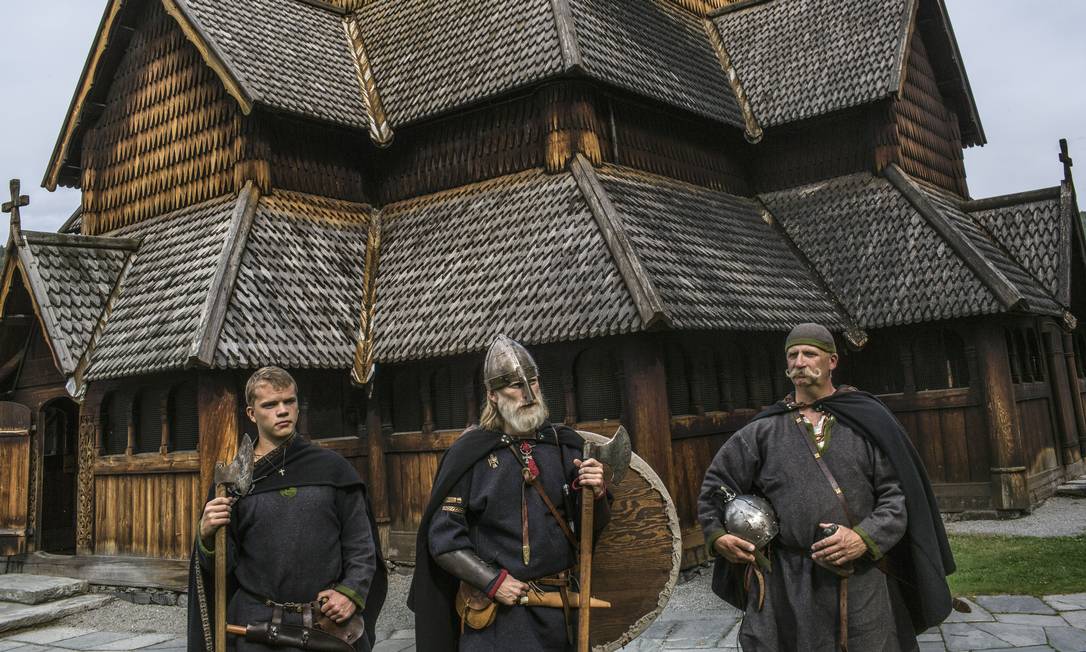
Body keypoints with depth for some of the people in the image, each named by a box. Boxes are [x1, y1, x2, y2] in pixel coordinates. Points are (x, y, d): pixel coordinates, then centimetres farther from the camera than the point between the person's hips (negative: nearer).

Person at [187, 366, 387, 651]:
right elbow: (222, 566, 4)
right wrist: (208, 537, -15)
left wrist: (351, 592, -10)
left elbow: (361, 545, 4)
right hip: (256, 627, 0)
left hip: (329, 624, 0)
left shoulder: (332, 467, 3)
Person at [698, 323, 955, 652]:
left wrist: (865, 538, -13)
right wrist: (717, 535, 4)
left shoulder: (866, 423, 4)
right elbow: (715, 485, 15)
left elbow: (897, 494, 0)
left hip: (864, 583, 0)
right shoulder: (763, 432, 7)